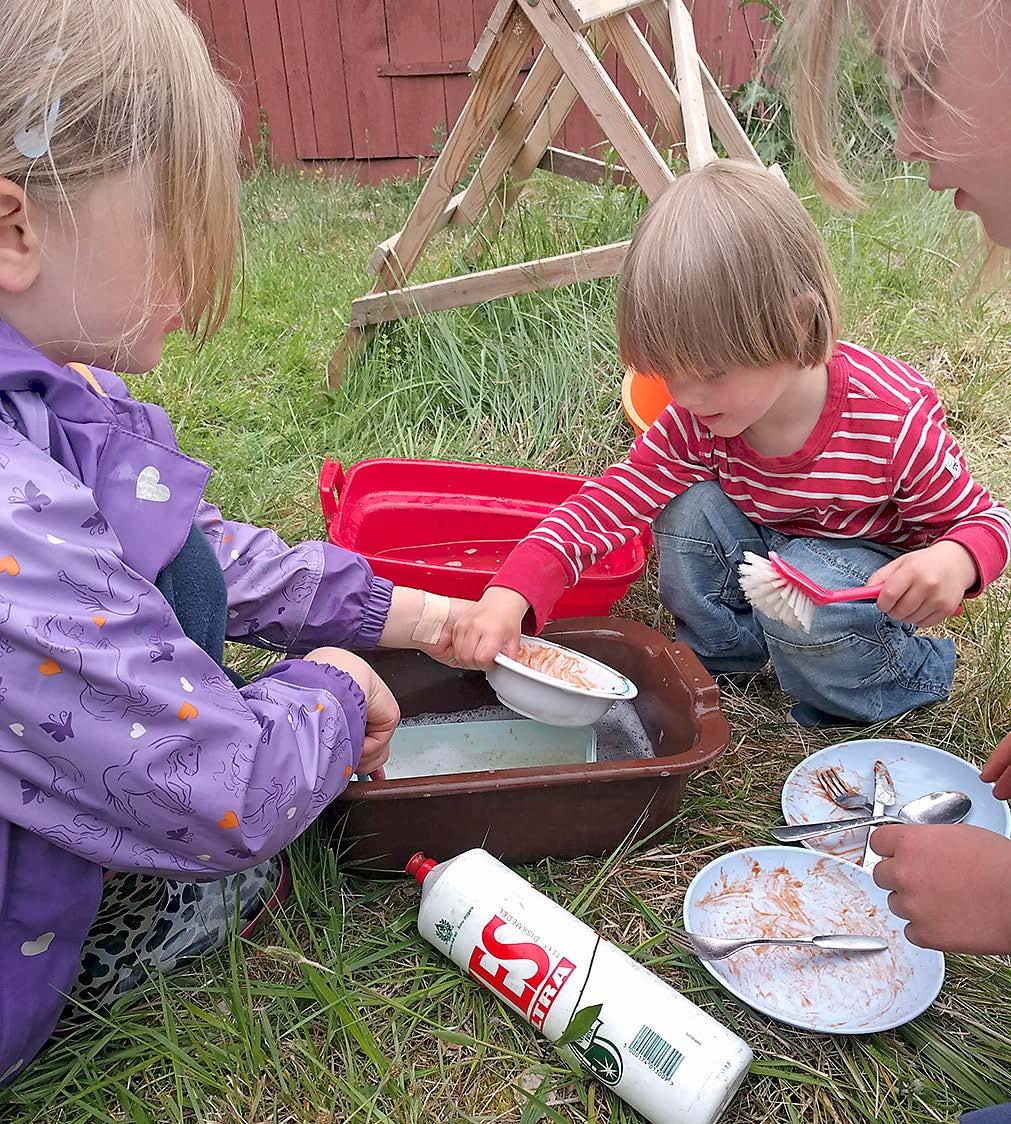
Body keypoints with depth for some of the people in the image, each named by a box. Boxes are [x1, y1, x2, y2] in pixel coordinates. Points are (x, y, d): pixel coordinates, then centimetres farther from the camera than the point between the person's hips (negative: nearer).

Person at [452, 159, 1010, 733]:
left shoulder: (894, 417, -29)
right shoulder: (698, 419, -19)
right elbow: (613, 500, -24)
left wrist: (954, 562, -43)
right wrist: (512, 591, -39)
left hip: (879, 574, -3)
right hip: (767, 550, 4)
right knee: (690, 508, -22)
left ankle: (913, 673, -3)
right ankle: (724, 650, 1)